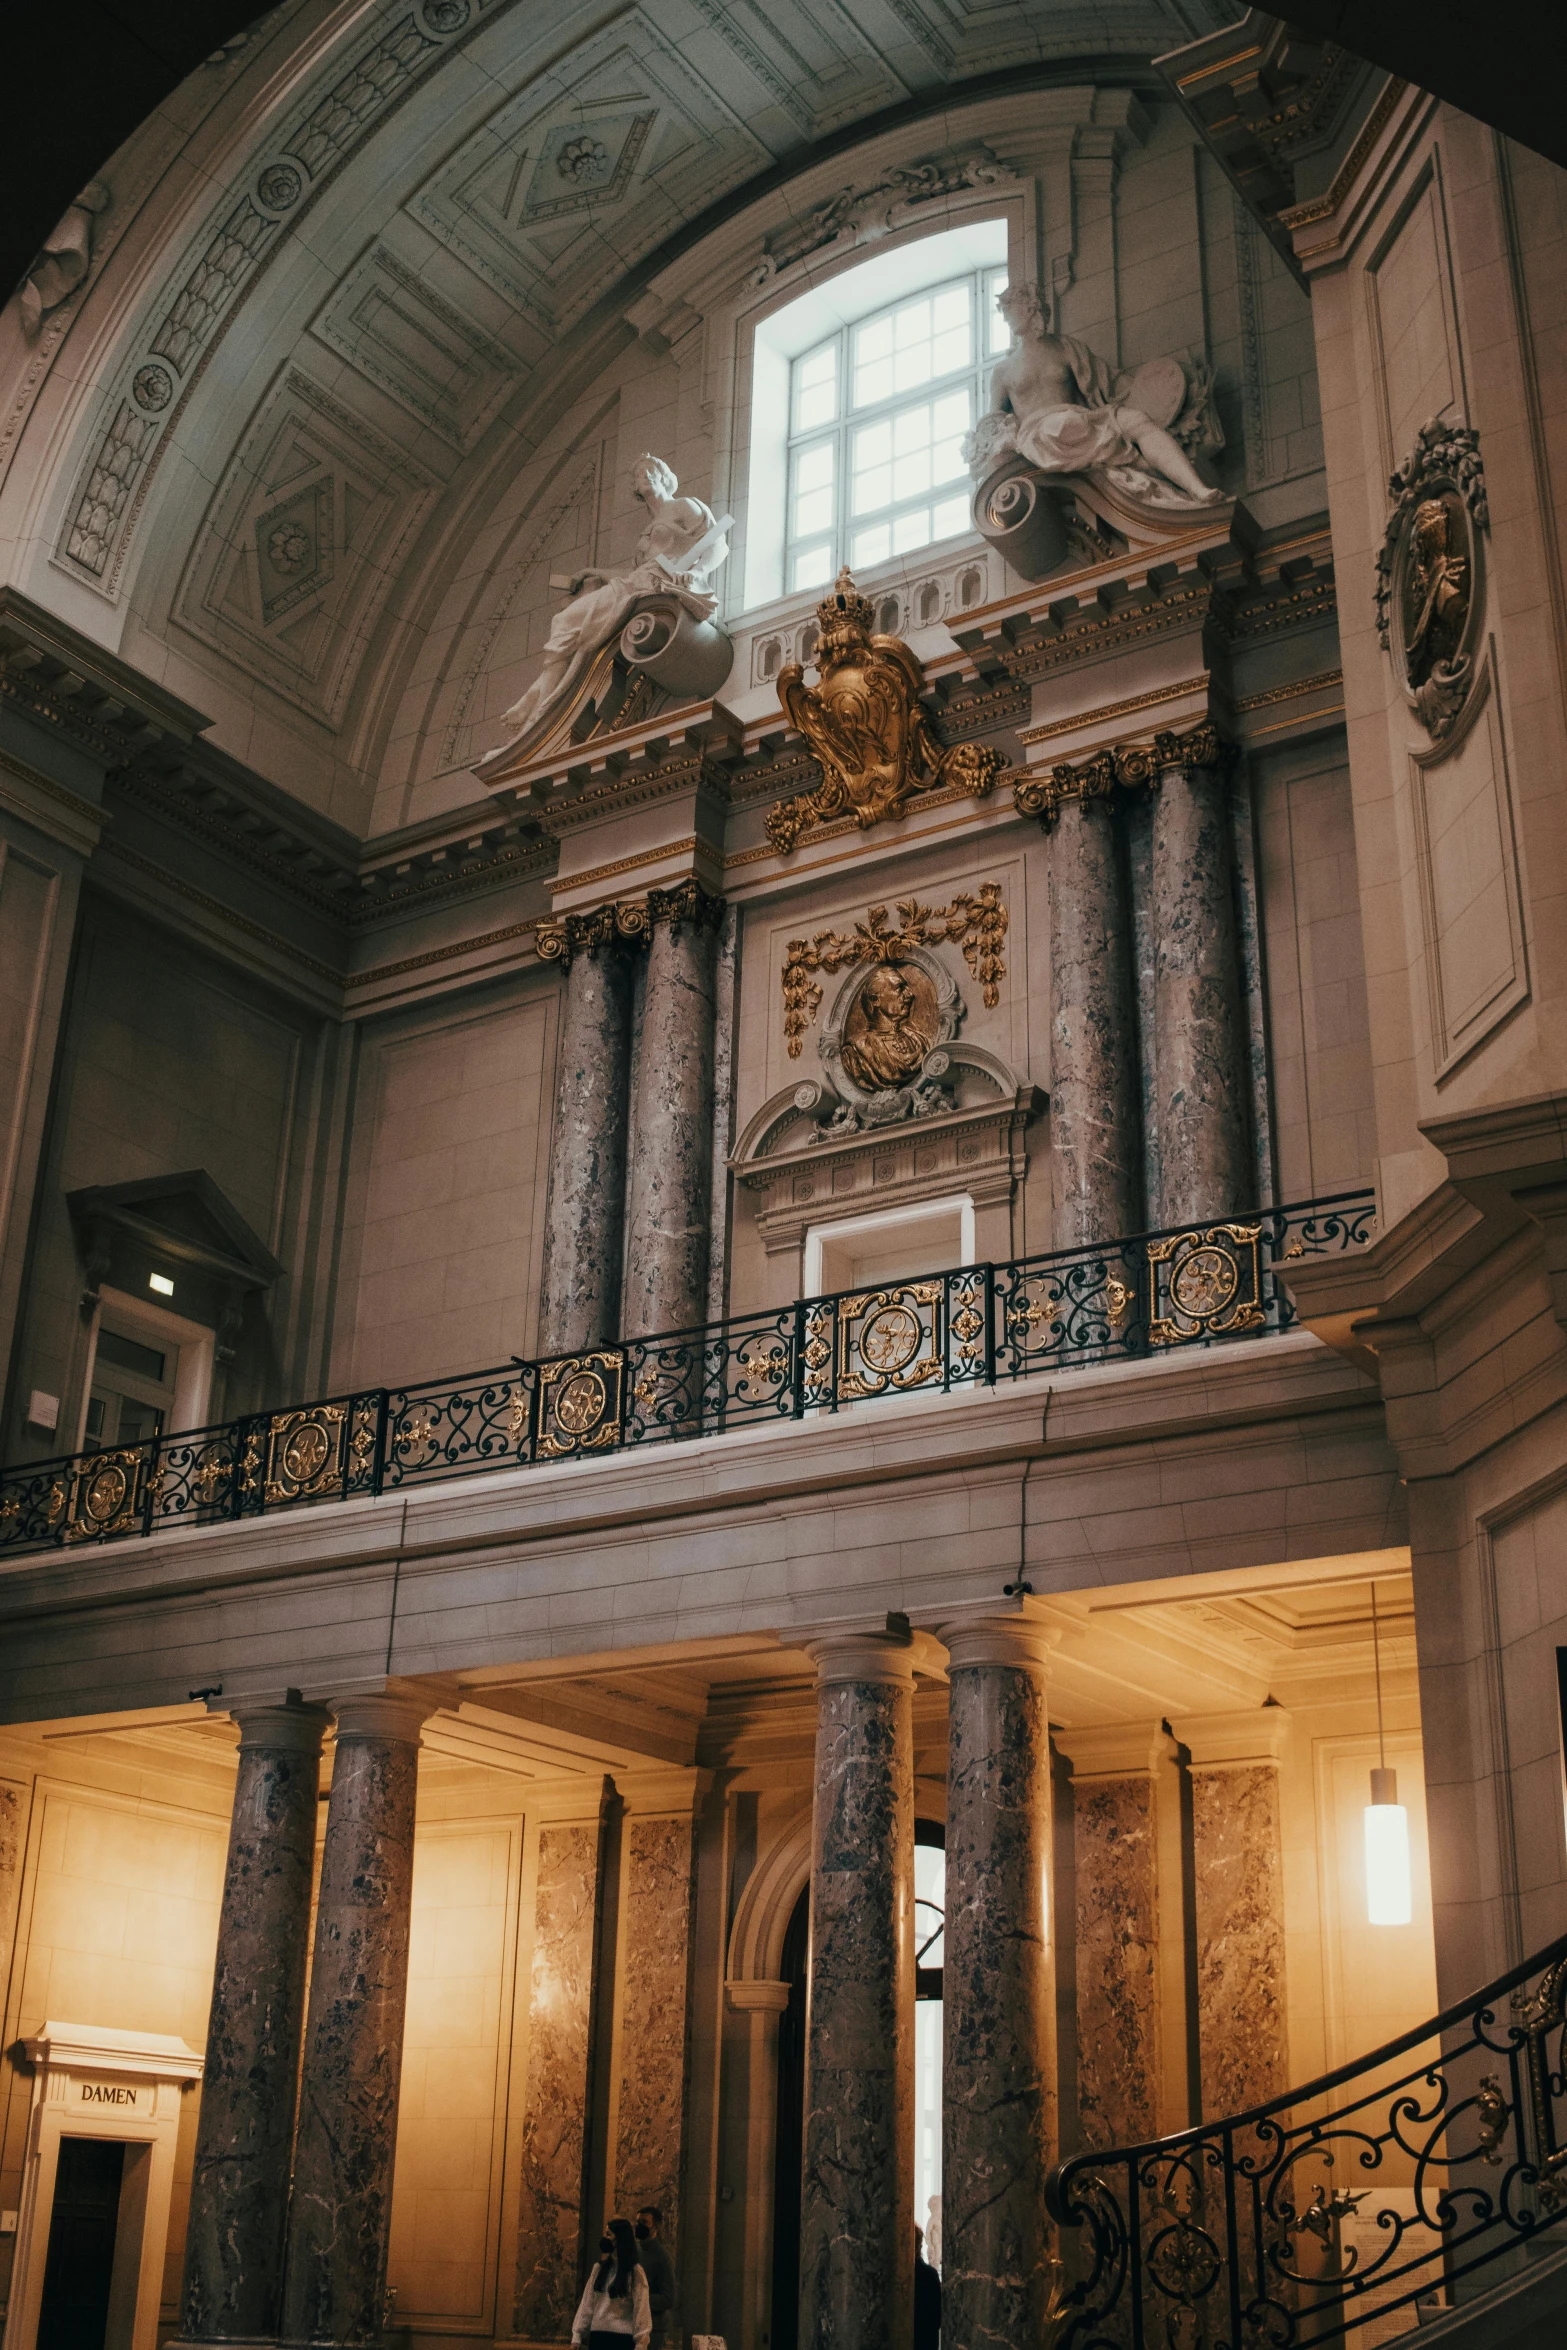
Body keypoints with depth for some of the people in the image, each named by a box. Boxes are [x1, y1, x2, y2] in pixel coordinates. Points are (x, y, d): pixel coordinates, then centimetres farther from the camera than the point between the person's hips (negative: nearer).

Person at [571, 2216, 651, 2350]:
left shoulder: (635, 2272, -3)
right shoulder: (600, 2268, 12)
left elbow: (641, 2309, -7)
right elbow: (586, 2303, 9)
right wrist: (577, 2335, 2)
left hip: (622, 2338, -5)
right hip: (597, 2336, 5)